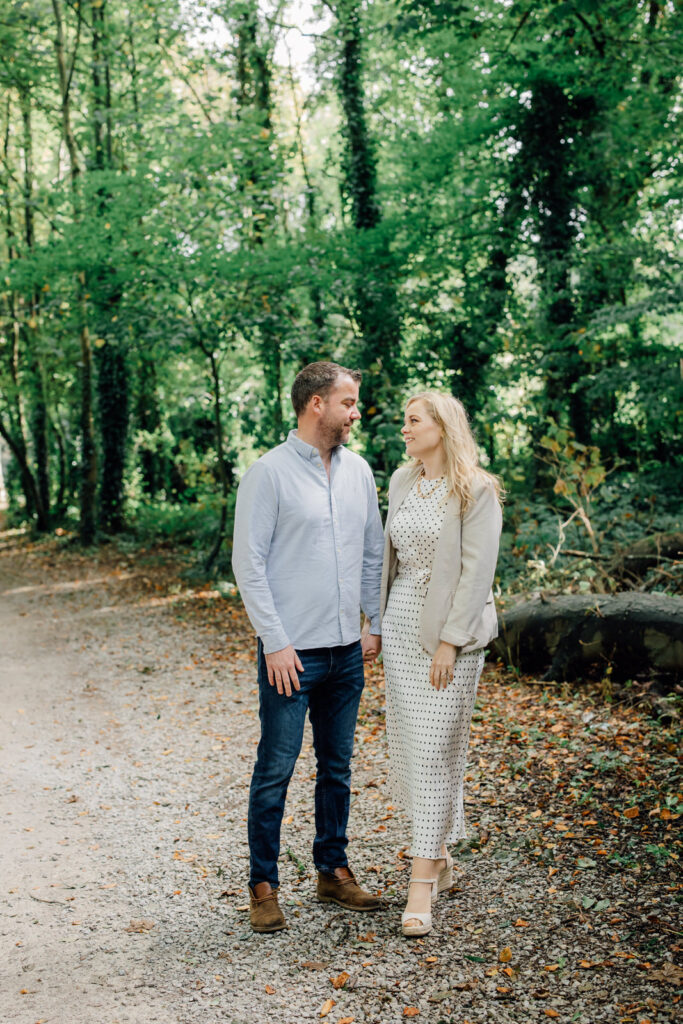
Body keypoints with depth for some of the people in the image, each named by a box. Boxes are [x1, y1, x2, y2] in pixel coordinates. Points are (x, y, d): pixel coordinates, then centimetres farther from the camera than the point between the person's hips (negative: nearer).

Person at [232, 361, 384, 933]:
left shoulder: (358, 470, 9)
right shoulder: (270, 473, -9)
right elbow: (249, 565, -10)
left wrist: (377, 624, 12)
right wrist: (276, 643, -14)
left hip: (347, 650, 6)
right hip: (292, 653, -6)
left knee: (338, 766, 14)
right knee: (276, 770, 0)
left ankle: (333, 870, 27)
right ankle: (263, 885, 13)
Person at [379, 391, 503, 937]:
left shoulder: (477, 490, -11)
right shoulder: (402, 482, 10)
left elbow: (477, 570, -14)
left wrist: (450, 641, -18)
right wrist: (378, 622, 15)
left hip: (449, 631, -7)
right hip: (401, 626, 7)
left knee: (435, 751, -6)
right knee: (407, 748, 10)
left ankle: (422, 884, 1)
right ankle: (440, 859, 27)